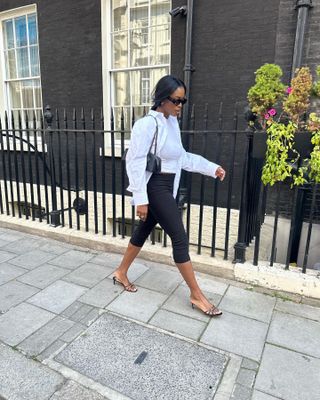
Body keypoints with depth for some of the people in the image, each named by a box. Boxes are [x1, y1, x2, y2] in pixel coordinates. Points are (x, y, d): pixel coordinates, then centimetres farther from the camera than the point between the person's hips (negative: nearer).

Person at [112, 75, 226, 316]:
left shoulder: (172, 123, 9)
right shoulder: (147, 124, -17)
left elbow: (182, 157, 16)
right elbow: (136, 162, -19)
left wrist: (212, 168, 13)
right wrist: (140, 199, -21)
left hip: (167, 187, 9)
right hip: (155, 187, -9)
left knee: (144, 231, 18)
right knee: (180, 238, -4)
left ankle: (121, 273, 38)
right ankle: (197, 295, 11)